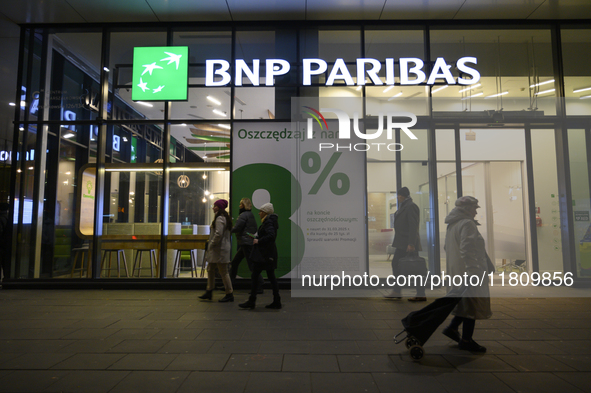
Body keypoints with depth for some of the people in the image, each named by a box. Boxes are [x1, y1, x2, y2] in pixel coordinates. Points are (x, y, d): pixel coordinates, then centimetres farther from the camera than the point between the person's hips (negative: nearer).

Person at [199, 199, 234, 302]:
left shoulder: (220, 218, -16)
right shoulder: (223, 217, 17)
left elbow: (218, 234, -26)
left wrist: (212, 244, -13)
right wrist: (211, 242, 16)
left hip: (220, 249, -11)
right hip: (218, 249, 11)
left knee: (223, 272, -4)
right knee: (210, 269, 15)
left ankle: (229, 294, 4)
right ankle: (209, 292, 24)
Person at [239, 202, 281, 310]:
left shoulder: (268, 222, -14)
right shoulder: (270, 221, 15)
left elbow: (271, 235, -28)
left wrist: (259, 241, -20)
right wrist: (257, 237, 15)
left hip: (263, 255, -10)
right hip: (269, 254, 10)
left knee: (254, 276, -2)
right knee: (271, 277, 11)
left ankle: (251, 301, 4)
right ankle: (276, 302, 15)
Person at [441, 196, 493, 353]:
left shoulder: (452, 225, 15)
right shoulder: (467, 224, -14)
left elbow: (447, 247, 23)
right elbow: (467, 250, -24)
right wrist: (473, 271, -26)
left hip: (457, 271, 9)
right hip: (468, 272, -9)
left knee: (466, 303, 19)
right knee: (473, 304, 0)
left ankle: (452, 328, 20)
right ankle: (466, 340, 8)